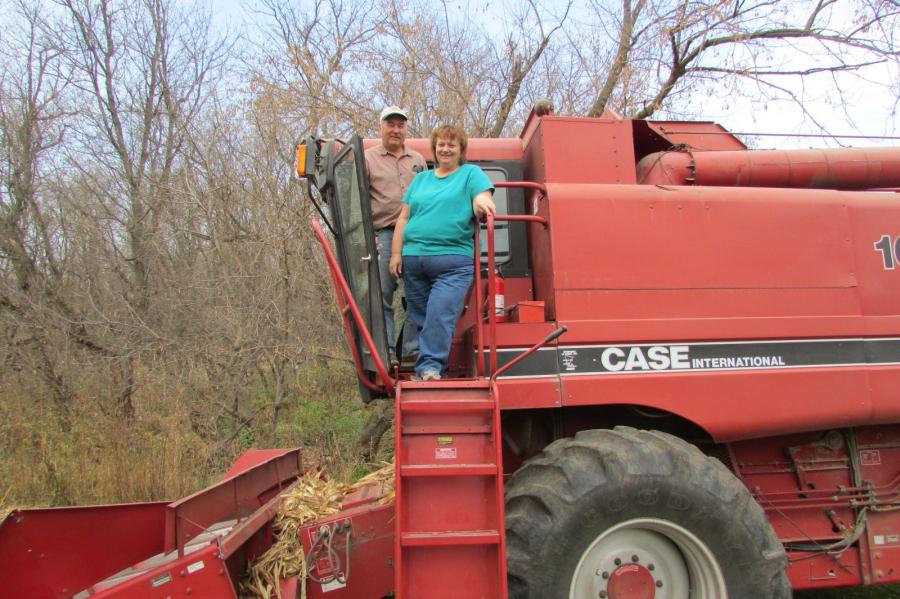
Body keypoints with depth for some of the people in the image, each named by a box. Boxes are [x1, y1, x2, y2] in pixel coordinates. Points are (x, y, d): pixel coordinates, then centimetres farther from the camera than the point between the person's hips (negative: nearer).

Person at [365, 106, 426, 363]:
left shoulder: (418, 160, 21)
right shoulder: (368, 159, 9)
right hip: (384, 235, -3)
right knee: (382, 296, -4)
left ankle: (413, 350, 11)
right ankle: (386, 351, 2)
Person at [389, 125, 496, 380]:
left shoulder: (471, 173, 10)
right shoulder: (421, 179, 22)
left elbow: (482, 200, -8)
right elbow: (404, 218, 18)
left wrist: (482, 205, -33)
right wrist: (396, 253, 8)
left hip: (453, 260, -4)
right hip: (413, 260, 5)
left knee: (440, 314, -17)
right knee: (419, 317, 7)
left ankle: (430, 366, -13)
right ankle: (425, 368, 17)